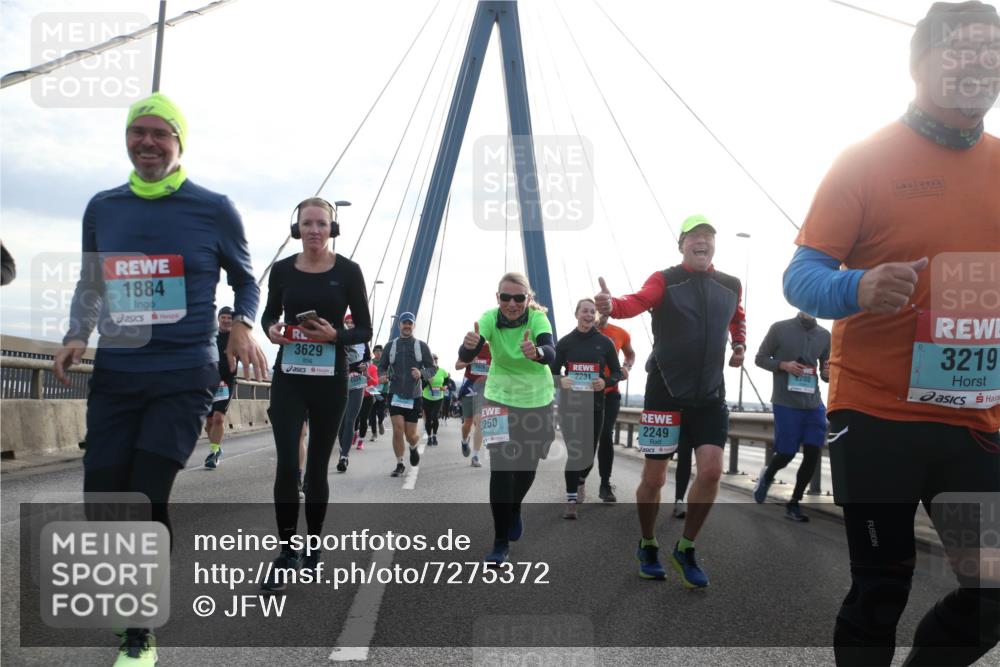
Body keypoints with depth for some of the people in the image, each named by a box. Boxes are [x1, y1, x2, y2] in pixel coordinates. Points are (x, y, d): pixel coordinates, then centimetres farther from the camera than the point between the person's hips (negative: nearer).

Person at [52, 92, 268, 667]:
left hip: (185, 377, -4)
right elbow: (89, 283, 20)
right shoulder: (102, 208, 9)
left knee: (145, 501, -11)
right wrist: (78, 335, 4)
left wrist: (244, 326, -9)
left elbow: (245, 278, 10)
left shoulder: (214, 209, -1)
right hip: (114, 376, 4)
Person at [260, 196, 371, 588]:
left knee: (317, 466, 10)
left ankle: (313, 545, 27)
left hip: (330, 380, -1)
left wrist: (335, 335, -20)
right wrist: (271, 329, -7)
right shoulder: (282, 270, 2)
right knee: (286, 464, -9)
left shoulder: (348, 272, -4)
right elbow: (269, 314, 16)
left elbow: (365, 329, -1)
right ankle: (287, 553, 4)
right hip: (288, 377, 1)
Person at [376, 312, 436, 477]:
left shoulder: (421, 346, 3)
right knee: (398, 430, -11)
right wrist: (383, 375, -10)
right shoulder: (390, 345, 7)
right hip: (395, 394, 0)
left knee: (410, 435, 3)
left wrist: (421, 373, -18)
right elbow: (381, 367, 14)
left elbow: (432, 368, 4)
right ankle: (399, 465, 5)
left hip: (414, 396, 0)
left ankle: (413, 448, 40)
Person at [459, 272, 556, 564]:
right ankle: (501, 542, 2)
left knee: (528, 464, 14)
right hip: (500, 400, -1)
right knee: (500, 468, -9)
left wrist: (536, 352, -60)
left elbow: (551, 353, -37)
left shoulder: (538, 318, -20)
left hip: (537, 400, 1)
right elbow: (466, 356, -30)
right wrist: (469, 345, -53)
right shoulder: (489, 318, -17)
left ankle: (514, 510, 46)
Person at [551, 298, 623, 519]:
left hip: (595, 404, 2)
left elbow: (617, 372, 7)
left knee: (589, 453, 11)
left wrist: (605, 381, -14)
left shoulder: (605, 342, 2)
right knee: (574, 452, -9)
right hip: (570, 404, -2)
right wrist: (561, 381, -17)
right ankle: (571, 501, -3)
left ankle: (577, 486, 39)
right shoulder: (565, 342, 1)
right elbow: (552, 373, 5)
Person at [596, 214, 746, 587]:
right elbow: (637, 303, -27)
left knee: (711, 471, -6)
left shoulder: (731, 286, 8)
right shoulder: (665, 280, -6)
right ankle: (648, 547, 27)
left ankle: (685, 549, 16)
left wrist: (739, 346, 14)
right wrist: (611, 306, -48)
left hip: (710, 395, 4)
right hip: (665, 392, -3)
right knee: (654, 479, 3)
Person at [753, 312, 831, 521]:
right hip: (786, 403, -4)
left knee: (813, 453, -1)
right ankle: (767, 475, 35)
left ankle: (794, 503, 16)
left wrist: (828, 374, -9)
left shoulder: (825, 335, 7)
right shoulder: (780, 328, -3)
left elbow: (825, 372, 15)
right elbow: (760, 358, 2)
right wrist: (783, 365, -15)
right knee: (786, 453, 0)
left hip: (814, 404, 4)